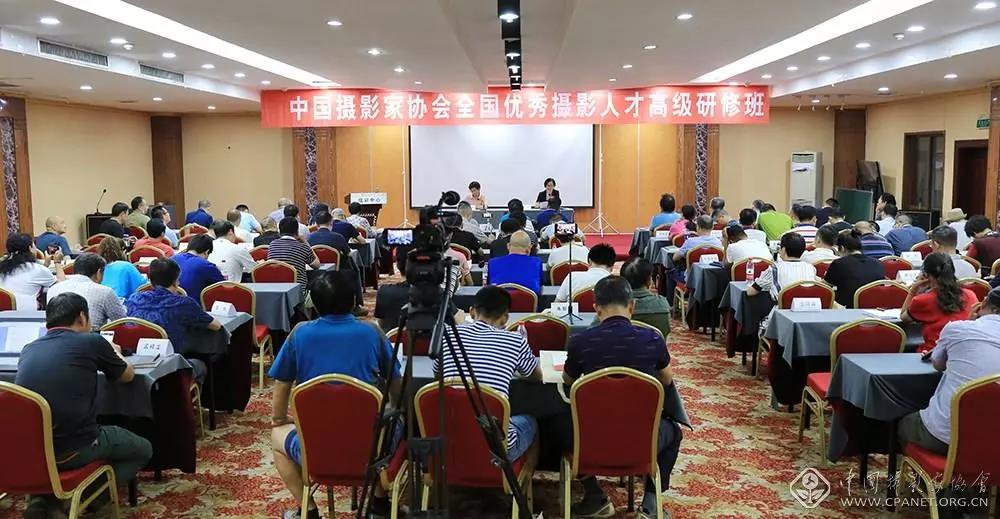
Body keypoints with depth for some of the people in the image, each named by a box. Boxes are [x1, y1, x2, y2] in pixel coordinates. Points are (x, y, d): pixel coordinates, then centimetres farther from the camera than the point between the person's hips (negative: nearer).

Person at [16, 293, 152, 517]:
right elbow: (128, 375, 14)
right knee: (143, 449, 20)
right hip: (72, 449, -5)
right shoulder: (91, 341, -4)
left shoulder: (29, 349, 8)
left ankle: (44, 496, 14)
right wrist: (114, 355, 34)